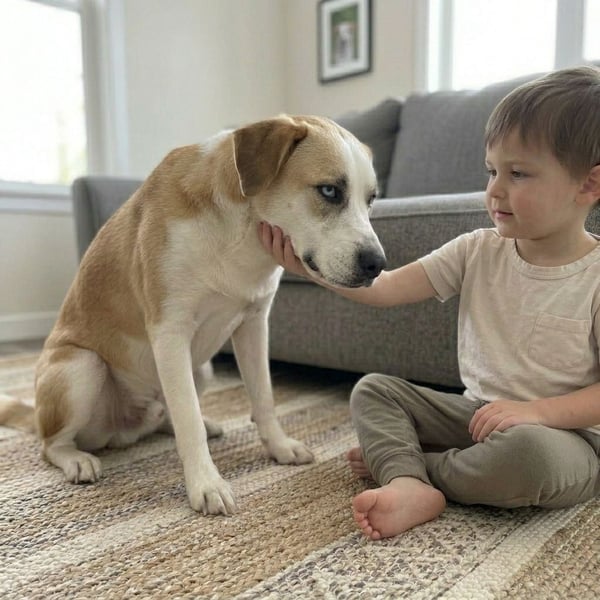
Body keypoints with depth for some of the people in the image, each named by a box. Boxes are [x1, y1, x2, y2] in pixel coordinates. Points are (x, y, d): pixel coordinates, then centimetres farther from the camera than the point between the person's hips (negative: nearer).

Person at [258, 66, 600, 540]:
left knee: (526, 448, -37)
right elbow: (383, 288, -10)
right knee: (372, 389, -4)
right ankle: (409, 484, -28)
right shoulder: (478, 251, -3)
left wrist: (537, 410, -26)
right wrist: (309, 267, -20)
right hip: (475, 412, 5)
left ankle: (399, 462, -13)